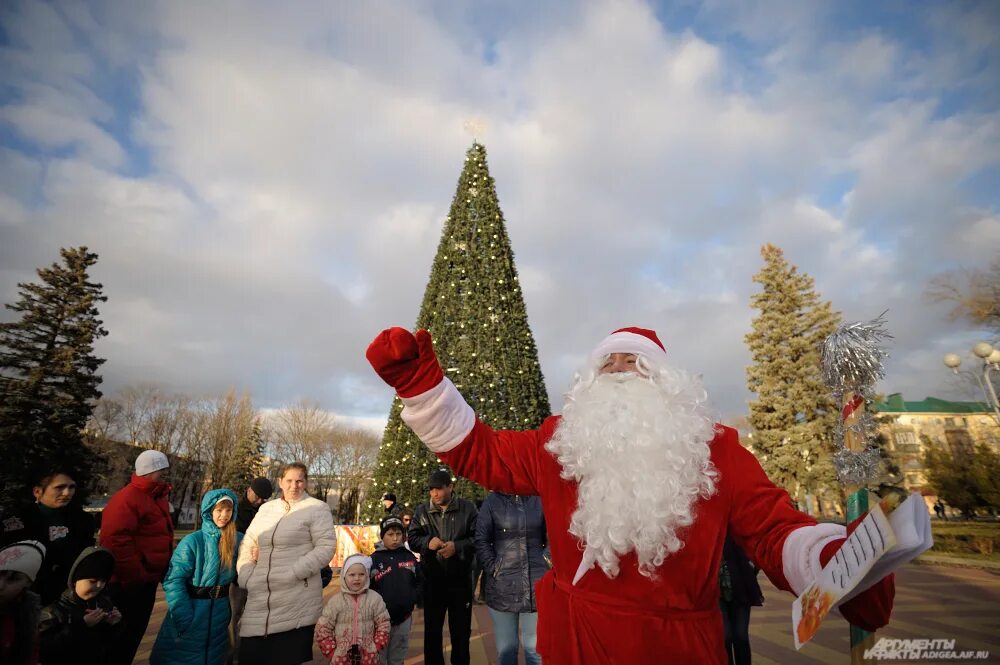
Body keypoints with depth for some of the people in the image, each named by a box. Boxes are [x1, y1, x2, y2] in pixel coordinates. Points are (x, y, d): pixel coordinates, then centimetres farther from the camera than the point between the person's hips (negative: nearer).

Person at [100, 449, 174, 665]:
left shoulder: (159, 497, 10)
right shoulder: (127, 498, -20)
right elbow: (115, 540, -27)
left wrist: (164, 571, 14)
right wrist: (135, 575, -22)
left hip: (147, 580, 9)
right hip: (128, 583, -9)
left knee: (136, 631, 20)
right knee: (123, 635, 5)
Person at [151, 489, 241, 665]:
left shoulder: (238, 540, -4)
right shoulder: (192, 541, -16)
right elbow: (174, 581, -17)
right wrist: (185, 618, -22)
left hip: (220, 615, 3)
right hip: (191, 612, -3)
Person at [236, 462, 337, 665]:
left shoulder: (317, 508, -3)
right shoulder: (266, 508, 15)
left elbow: (326, 547, -9)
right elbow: (247, 545, 18)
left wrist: (294, 572, -16)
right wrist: (247, 577, 2)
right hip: (260, 600, 5)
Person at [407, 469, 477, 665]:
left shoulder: (467, 508, -6)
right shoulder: (421, 511, 2)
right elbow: (412, 539, 1)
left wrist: (457, 546, -21)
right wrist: (427, 542, -19)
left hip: (460, 580, -1)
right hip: (432, 580, 2)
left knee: (461, 630, 14)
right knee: (432, 630, 15)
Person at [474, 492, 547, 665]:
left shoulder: (539, 500, 5)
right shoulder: (493, 500, 1)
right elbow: (481, 540, 0)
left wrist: (545, 562, 1)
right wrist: (493, 569, -6)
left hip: (536, 583, 1)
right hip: (502, 584, -1)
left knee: (535, 647, 5)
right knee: (505, 648, 8)